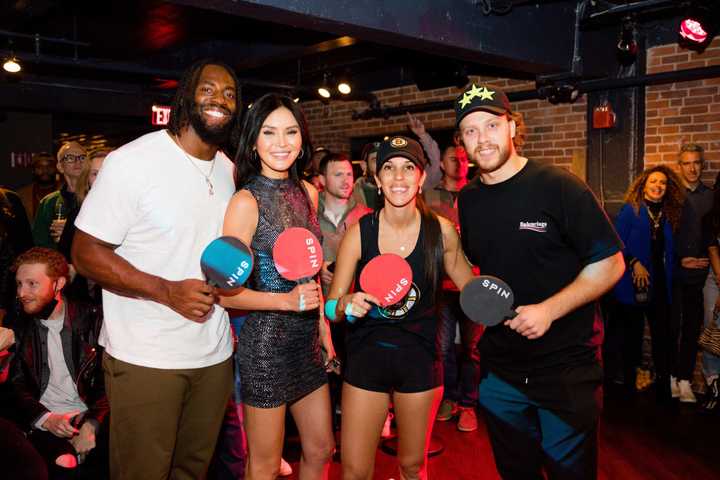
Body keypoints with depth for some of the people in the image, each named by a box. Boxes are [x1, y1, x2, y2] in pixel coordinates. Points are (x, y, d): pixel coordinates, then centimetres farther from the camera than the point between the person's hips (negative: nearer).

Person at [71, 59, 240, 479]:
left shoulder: (229, 169, 8)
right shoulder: (131, 162, -13)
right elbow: (86, 254, -13)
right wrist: (168, 291, -24)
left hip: (215, 354, 6)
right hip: (145, 360, -6)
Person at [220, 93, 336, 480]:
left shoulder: (308, 193, 4)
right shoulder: (246, 201, -16)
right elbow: (226, 291, -16)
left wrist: (323, 325, 13)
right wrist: (287, 301, -27)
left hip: (308, 339, 7)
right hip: (265, 341, -6)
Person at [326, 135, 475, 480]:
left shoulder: (441, 230, -9)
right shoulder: (359, 233, -11)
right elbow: (331, 305, -5)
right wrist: (347, 306, -26)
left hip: (420, 358, 1)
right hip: (366, 355, -1)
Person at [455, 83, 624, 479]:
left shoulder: (557, 186, -13)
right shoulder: (467, 200, 3)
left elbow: (609, 264, -11)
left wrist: (549, 310, -21)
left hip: (566, 366, -4)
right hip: (499, 369, 5)